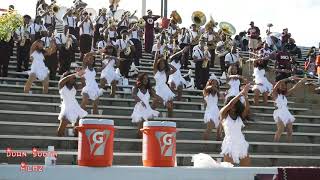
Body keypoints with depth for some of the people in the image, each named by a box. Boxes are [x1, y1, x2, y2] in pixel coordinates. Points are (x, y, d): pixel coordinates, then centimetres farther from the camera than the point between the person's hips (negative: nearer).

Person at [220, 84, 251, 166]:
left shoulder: (239, 116, 13)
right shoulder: (224, 114, 5)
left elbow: (246, 108, -6)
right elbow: (230, 104, -11)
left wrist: (245, 96, -21)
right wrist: (241, 93, -15)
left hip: (241, 144, 4)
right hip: (229, 145, -4)